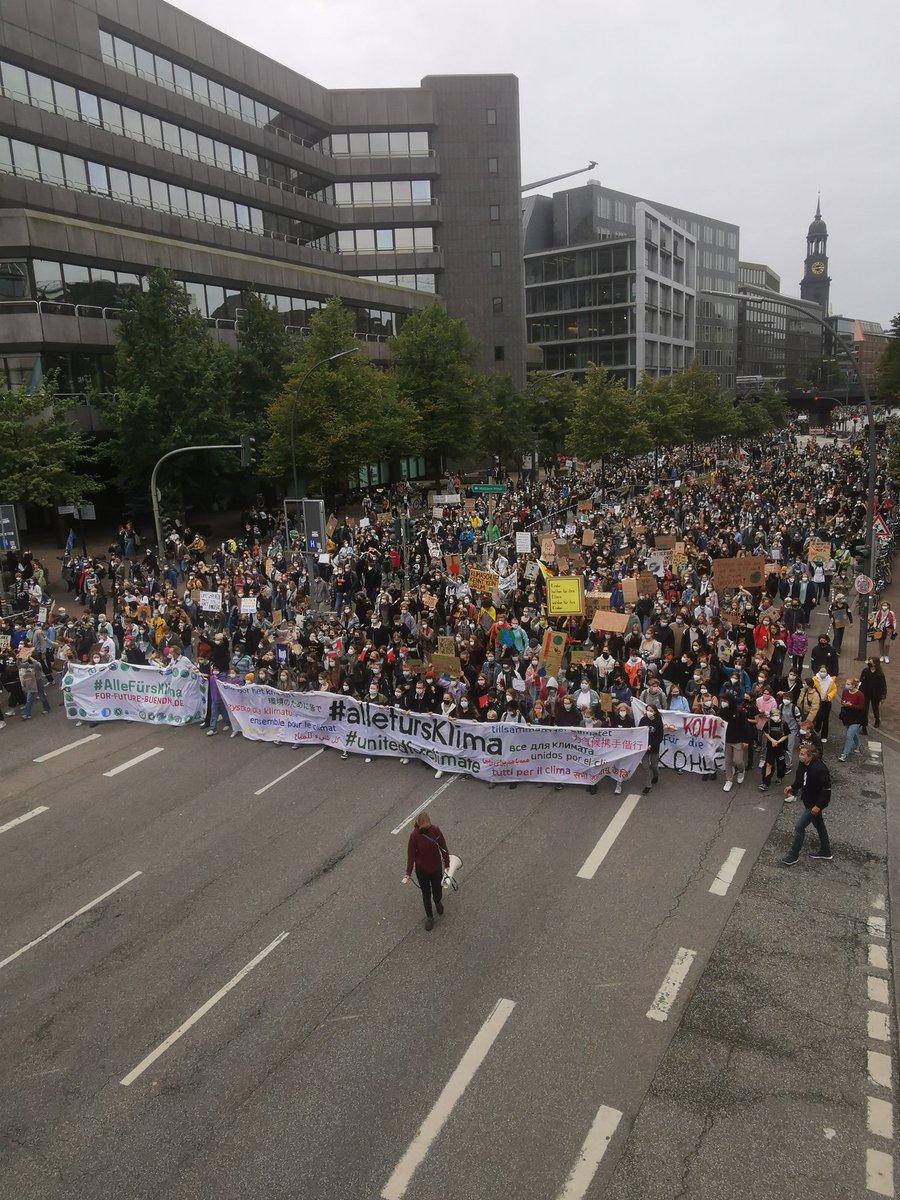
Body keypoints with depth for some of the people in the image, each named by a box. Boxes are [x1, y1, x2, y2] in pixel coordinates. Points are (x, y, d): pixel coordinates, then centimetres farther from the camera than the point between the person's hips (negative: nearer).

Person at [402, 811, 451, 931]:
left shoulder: (435, 830, -19)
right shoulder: (414, 835, -23)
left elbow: (443, 848, -6)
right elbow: (411, 855, -14)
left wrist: (447, 865, -3)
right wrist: (408, 873, -16)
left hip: (436, 868, 1)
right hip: (422, 870, -1)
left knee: (438, 893, 16)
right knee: (426, 894, 15)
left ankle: (438, 902, 54)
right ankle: (429, 917, 40)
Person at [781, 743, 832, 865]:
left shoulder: (819, 769, -32)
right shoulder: (803, 764, -6)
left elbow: (826, 789, -26)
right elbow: (800, 780, 11)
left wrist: (818, 805, -24)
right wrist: (792, 787, -3)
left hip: (814, 804, -9)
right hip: (808, 801, 9)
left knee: (799, 827, -4)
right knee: (819, 826, 23)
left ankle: (793, 855, 11)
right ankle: (825, 853, 41)